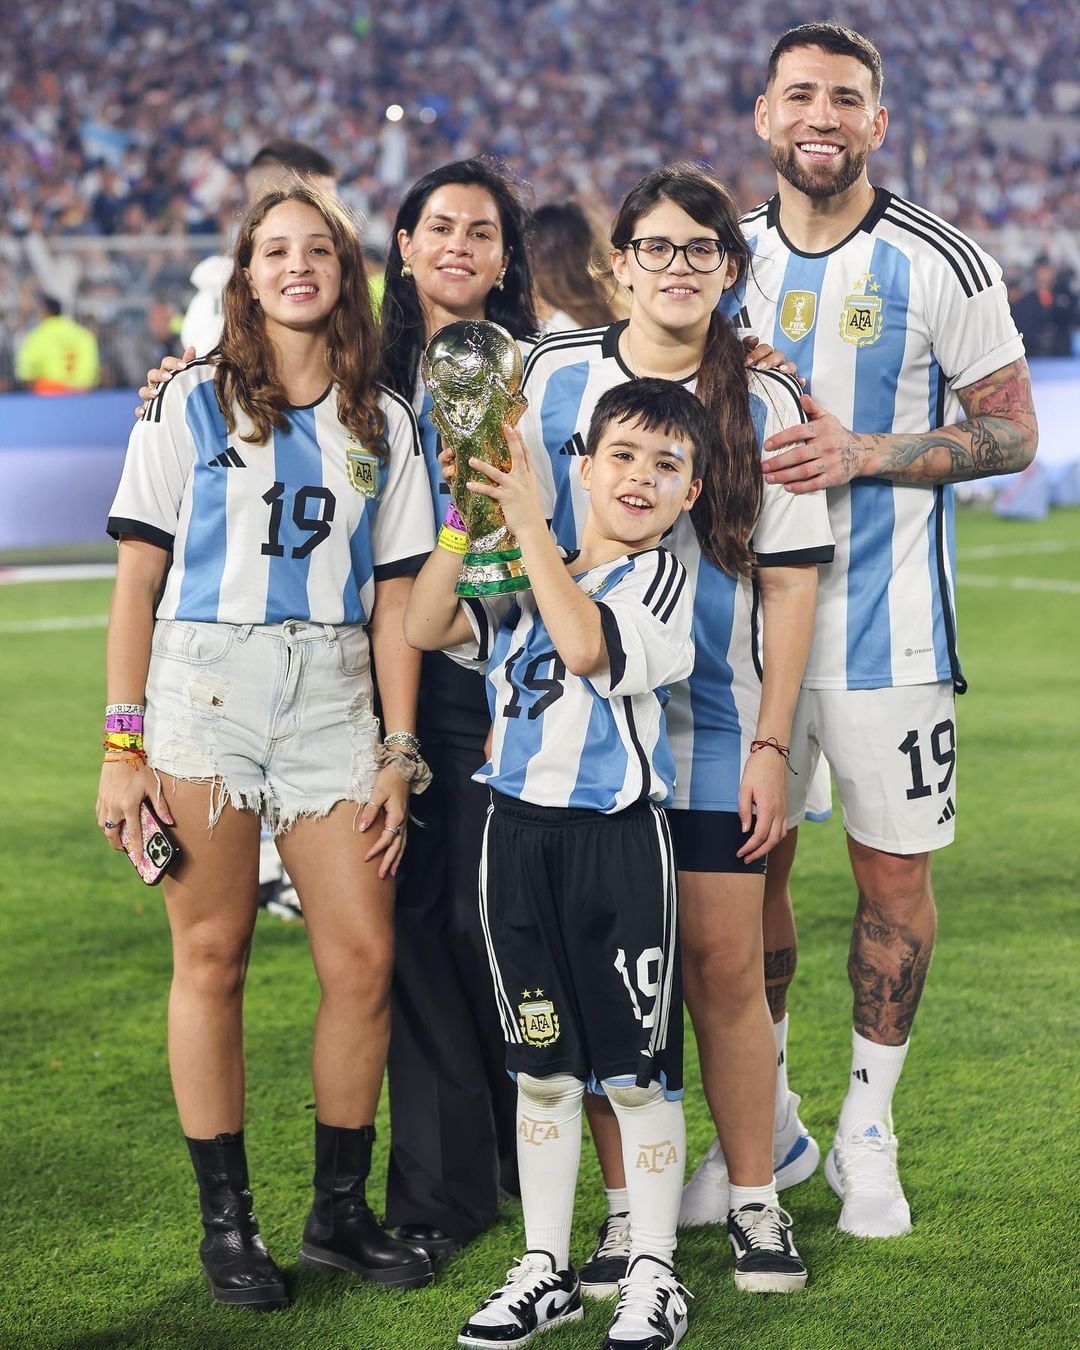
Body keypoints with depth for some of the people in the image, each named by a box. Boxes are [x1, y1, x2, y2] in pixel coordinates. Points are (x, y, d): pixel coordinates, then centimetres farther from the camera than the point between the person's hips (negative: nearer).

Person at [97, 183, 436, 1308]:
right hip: (204, 689, -2)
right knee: (212, 954, -2)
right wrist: (122, 745, -4)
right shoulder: (190, 404, 5)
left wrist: (398, 756, 4)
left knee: (363, 955, -4)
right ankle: (226, 1222, 8)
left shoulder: (384, 424, 12)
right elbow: (137, 581, 3)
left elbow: (395, 599, 11)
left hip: (333, 699, 2)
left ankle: (340, 1211, 11)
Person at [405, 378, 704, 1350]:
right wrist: (464, 521, -9)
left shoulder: (660, 576, -5)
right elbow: (426, 629, 0)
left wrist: (528, 524, -20)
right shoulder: (521, 579, 11)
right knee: (541, 1066, 12)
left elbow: (588, 647, -22)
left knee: (636, 1071, 1)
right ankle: (546, 1270, 22)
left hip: (620, 834, -5)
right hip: (519, 832, 5)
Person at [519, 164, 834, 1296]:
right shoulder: (557, 378, 3)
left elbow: (790, 582, 1)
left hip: (714, 730, -1)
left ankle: (754, 1201, 13)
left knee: (726, 967, 0)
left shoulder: (765, 403, 2)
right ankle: (624, 1206, 14)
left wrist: (771, 744, -4)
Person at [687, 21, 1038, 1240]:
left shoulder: (938, 264, -5)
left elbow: (1011, 434, -5)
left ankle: (868, 1133, 17)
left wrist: (864, 454, -17)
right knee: (750, 865, 6)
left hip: (887, 618, -3)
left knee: (892, 869, 2)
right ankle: (764, 1119, 21)